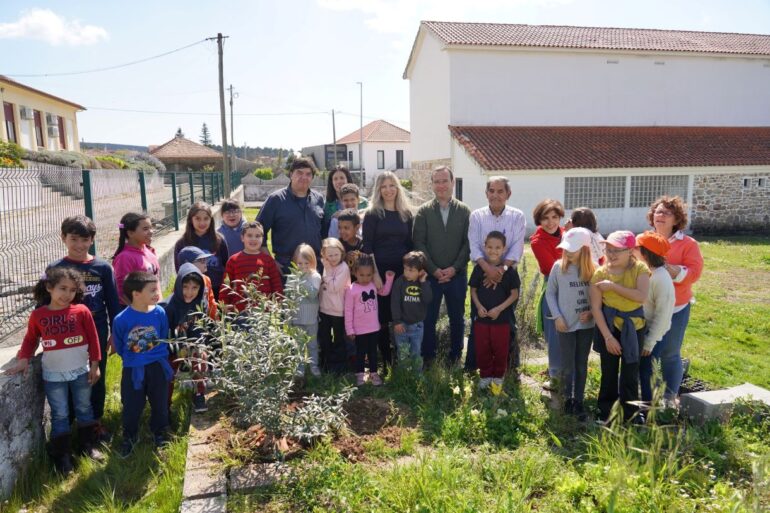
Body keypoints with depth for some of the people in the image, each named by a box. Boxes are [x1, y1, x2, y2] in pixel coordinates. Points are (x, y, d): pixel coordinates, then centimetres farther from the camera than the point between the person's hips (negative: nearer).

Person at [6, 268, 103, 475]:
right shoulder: (38, 315, -7)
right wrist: (24, 359, -8)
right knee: (59, 415, 10)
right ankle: (62, 456, 22)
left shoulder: (82, 311, -9)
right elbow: (30, 339, 7)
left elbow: (93, 339, -4)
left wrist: (94, 366, -2)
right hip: (53, 376, 0)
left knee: (84, 409, 16)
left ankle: (90, 445, 32)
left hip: (81, 372, 0)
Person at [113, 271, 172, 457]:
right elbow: (119, 346, -1)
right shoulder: (121, 319, -20)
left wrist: (157, 356, 9)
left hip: (157, 366, 2)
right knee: (131, 407, 13)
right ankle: (129, 437, 38)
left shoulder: (160, 313, -14)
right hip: (133, 370, -2)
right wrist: (131, 358, 9)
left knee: (160, 403, 17)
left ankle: (159, 433, 41)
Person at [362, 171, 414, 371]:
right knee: (382, 317, 3)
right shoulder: (372, 214, 0)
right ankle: (386, 360, 16)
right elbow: (367, 246, -4)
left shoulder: (406, 213, 10)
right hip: (380, 270, -3)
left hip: (403, 271, 3)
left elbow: (410, 244, 12)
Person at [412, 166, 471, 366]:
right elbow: (418, 243, -4)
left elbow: (468, 243, -1)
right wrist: (434, 269, -11)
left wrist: (454, 268, -11)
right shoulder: (423, 211, 1)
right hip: (430, 275, -1)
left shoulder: (464, 211, 3)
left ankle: (455, 356, 25)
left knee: (457, 318, 10)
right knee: (428, 318, 5)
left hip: (457, 275, 1)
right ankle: (428, 357, 19)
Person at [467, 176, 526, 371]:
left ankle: (511, 366, 22)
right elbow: (473, 246, -9)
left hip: (507, 274, 0)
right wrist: (488, 268, -24)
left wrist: (501, 269, -22)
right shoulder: (477, 216, 0)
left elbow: (517, 247, -9)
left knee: (508, 321, 8)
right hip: (482, 273, 0)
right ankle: (472, 366, 17)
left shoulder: (517, 216, -1)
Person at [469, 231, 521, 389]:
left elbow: (514, 294, -5)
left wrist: (499, 309, -15)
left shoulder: (509, 270, -9)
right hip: (481, 318, 2)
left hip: (502, 319, -2)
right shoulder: (479, 268, -2)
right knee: (482, 349, 11)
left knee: (500, 350, 10)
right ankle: (485, 375, 29)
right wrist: (479, 306, -11)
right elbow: (473, 290, 5)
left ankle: (498, 376, 30)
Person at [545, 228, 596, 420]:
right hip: (566, 324, -1)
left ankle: (579, 401, 25)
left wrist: (591, 312, -11)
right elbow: (550, 293, 0)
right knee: (567, 365, 5)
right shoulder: (558, 267, -8)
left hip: (586, 324, 1)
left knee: (581, 364, 12)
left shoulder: (593, 269, -6)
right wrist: (557, 316, -6)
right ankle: (568, 398, 25)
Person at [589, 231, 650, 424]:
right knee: (609, 372, 11)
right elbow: (596, 308, -11)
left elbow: (641, 296, -26)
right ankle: (604, 412, 26)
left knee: (630, 373, 10)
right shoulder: (600, 274, -10)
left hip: (634, 327, 0)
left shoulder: (640, 269, -9)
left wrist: (614, 285, -26)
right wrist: (608, 336, -14)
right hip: (608, 326, 0)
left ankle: (631, 413, 26)